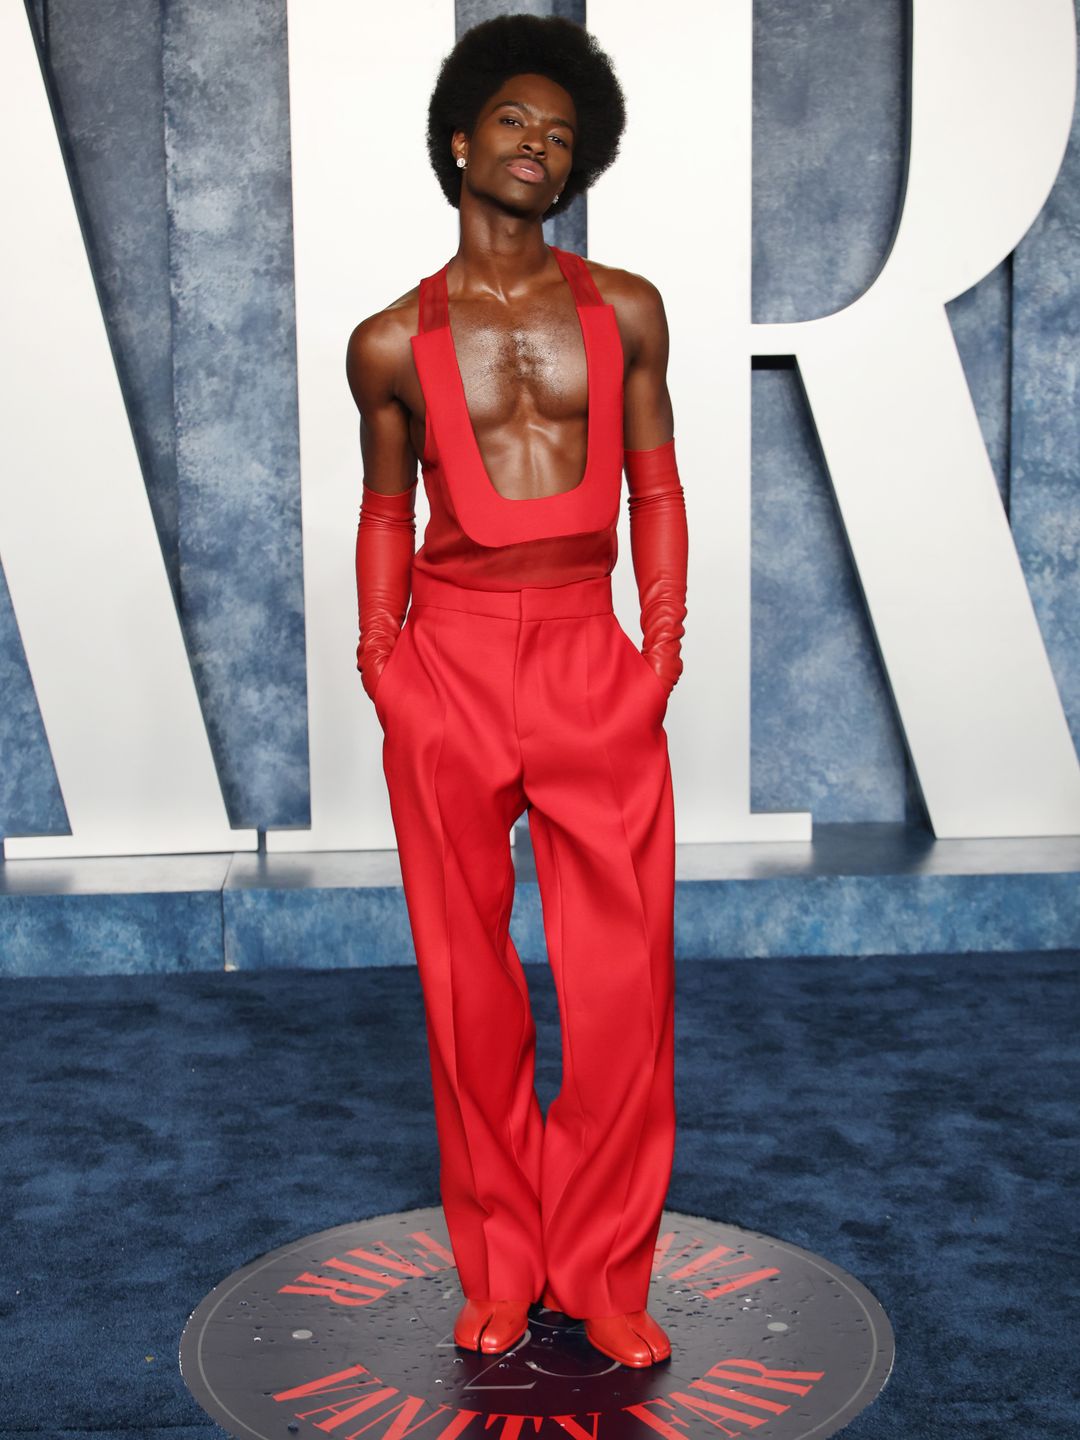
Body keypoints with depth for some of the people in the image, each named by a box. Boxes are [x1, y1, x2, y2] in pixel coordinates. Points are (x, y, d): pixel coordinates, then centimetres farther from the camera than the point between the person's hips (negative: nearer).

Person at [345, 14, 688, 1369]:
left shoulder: (624, 311, 10)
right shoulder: (393, 341, 8)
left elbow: (656, 488, 13)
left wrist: (662, 647, 3)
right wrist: (379, 659, 6)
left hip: (593, 659, 1)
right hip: (449, 657, 0)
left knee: (621, 980, -1)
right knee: (468, 979, 5)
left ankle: (604, 1275, 16)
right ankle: (498, 1270, 21)